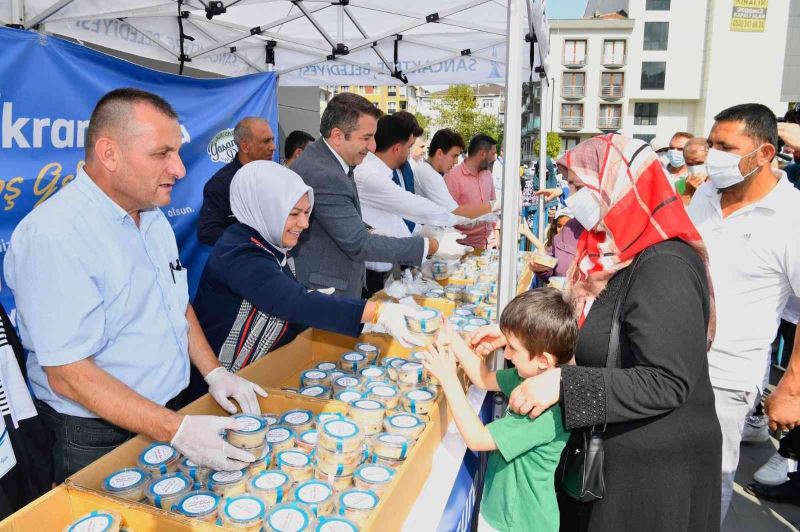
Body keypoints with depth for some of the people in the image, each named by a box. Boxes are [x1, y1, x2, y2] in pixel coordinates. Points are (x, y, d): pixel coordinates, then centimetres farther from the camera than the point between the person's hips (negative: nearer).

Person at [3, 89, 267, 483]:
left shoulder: (152, 215, 4)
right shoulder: (52, 235, -24)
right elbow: (67, 374, -25)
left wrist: (214, 373, 0)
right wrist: (178, 431, -30)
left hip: (168, 411, 8)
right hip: (96, 439, -7)